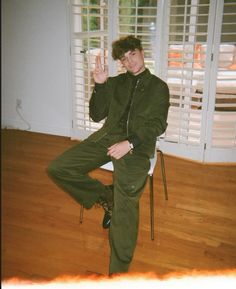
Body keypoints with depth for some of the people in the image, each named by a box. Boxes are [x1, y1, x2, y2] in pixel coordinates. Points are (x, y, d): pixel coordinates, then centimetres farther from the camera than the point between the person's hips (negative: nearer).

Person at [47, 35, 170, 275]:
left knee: (126, 196, -31)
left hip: (137, 144, -4)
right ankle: (106, 197, 3)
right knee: (57, 168, -14)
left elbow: (158, 125, 0)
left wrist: (129, 143, -16)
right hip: (107, 136, 5)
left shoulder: (158, 87, 11)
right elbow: (97, 115, 15)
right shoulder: (115, 82, 20)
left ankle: (119, 270, -23)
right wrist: (100, 85, 0)